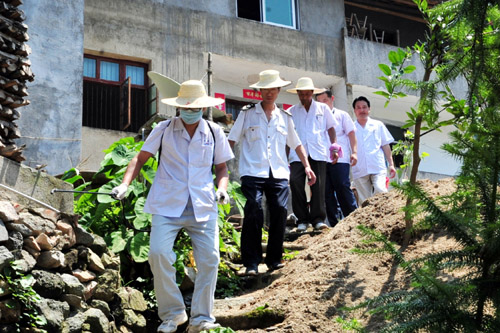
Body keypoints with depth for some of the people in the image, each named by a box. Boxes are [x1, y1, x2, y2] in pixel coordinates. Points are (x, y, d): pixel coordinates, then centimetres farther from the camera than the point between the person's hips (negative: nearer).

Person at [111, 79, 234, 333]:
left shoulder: (214, 133, 7)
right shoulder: (164, 129, 3)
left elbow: (222, 167, 15)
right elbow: (141, 158, 6)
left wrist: (222, 188, -5)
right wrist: (125, 183, -10)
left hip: (203, 207, 1)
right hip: (167, 206, -1)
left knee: (209, 259, -5)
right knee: (159, 254, -15)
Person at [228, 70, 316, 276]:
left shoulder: (285, 117, 18)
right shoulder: (247, 114, 9)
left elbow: (296, 144, 24)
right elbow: (231, 140, 5)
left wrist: (307, 166, 15)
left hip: (278, 174, 3)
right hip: (253, 172, -3)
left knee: (280, 212, -5)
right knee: (254, 214, -14)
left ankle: (274, 259, 8)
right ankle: (251, 263, -8)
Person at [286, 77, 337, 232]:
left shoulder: (323, 108, 15)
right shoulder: (291, 112, 15)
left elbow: (330, 128, 16)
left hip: (318, 153, 0)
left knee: (318, 186, -6)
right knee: (296, 182, -13)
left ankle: (318, 219, -1)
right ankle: (302, 219, -5)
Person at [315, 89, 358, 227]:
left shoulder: (341, 115, 13)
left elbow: (351, 134, 7)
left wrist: (354, 152, -6)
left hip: (339, 159, -3)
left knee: (343, 189, -11)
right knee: (327, 192, 1)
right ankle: (334, 224, 5)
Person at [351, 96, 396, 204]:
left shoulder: (378, 125, 15)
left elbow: (386, 146, 14)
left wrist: (391, 164, 6)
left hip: (377, 168, -1)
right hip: (359, 170, 1)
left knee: (380, 191, -23)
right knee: (364, 201, 0)